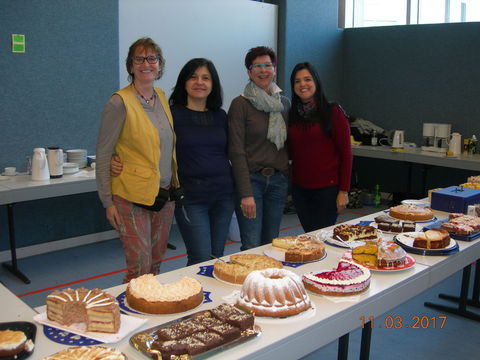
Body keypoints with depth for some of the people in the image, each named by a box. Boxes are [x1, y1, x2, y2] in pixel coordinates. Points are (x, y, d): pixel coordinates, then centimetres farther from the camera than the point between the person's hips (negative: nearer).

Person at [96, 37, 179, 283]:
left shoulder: (162, 98, 8)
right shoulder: (120, 102, -11)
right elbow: (103, 155, -9)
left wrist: (175, 185, 12)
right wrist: (108, 201, -10)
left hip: (164, 195, 6)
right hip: (132, 197, -6)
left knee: (156, 264, 15)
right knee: (140, 268, -4)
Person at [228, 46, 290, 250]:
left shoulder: (284, 103, 11)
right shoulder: (240, 104, -6)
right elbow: (236, 151, -10)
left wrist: (287, 177, 7)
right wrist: (246, 193, -16)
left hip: (278, 180, 5)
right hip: (251, 178, -5)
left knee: (271, 243, 10)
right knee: (252, 247, -6)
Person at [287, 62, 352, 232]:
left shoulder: (333, 112, -6)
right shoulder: (292, 114, 8)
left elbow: (346, 153, -7)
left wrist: (344, 191, -11)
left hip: (327, 188, -4)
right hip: (299, 188, 5)